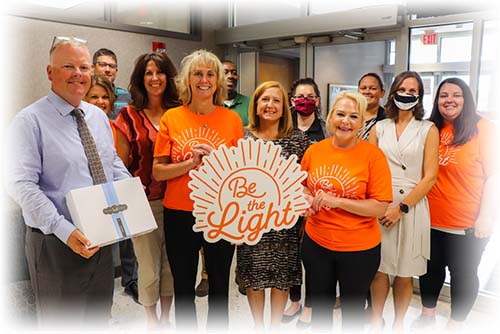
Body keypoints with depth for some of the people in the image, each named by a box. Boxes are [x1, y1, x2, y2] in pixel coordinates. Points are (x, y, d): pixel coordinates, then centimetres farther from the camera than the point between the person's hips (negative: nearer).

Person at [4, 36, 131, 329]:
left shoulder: (99, 116, 8)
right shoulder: (30, 121, -12)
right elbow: (22, 186, -19)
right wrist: (64, 230, -27)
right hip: (56, 243, -6)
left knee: (100, 319, 22)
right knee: (63, 324, 12)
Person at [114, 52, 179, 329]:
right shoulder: (130, 115, -1)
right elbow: (121, 163, 1)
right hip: (144, 201, -2)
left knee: (171, 262, 13)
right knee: (149, 264, 9)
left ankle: (166, 316, 35)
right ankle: (151, 320, 31)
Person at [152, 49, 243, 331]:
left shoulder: (231, 119, 0)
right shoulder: (171, 118, -1)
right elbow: (158, 172, -4)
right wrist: (192, 161, -17)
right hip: (180, 215, 0)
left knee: (219, 288, 15)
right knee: (183, 288, 17)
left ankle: (218, 327, 38)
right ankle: (184, 326, 40)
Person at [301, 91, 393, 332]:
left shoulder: (373, 155, -14)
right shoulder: (314, 150, -3)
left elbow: (380, 206, -16)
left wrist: (337, 201, -23)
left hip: (359, 248, -3)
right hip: (316, 243, 3)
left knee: (352, 310, 20)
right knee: (320, 307, 23)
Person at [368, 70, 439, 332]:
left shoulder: (428, 130, 2)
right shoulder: (379, 128, 8)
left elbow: (429, 176, -3)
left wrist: (401, 207, -11)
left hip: (412, 206, -1)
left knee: (405, 273, 9)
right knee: (379, 269, 7)